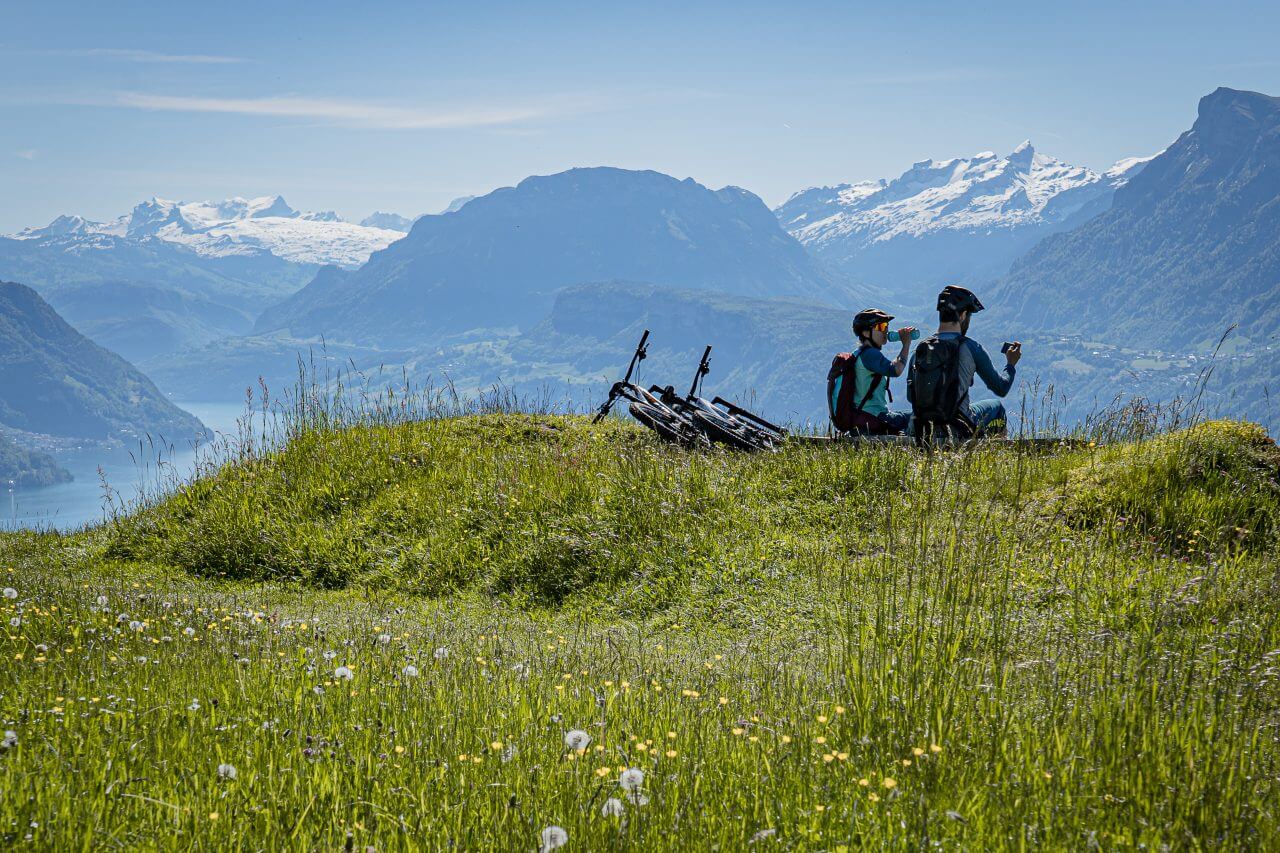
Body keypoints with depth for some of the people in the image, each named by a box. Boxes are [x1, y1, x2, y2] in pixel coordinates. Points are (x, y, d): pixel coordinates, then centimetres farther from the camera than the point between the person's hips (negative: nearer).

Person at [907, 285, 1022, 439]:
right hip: (959, 430, -4)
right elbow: (1001, 388, 0)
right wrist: (1011, 364, 20)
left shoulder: (920, 349, 2)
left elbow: (910, 396, 9)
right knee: (997, 407, 25)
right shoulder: (971, 348, -9)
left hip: (921, 431, 4)